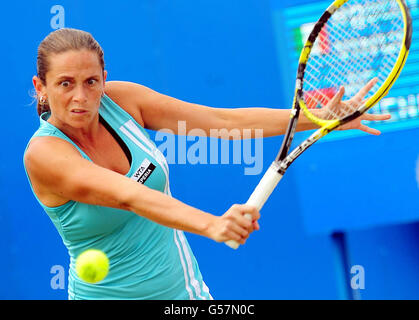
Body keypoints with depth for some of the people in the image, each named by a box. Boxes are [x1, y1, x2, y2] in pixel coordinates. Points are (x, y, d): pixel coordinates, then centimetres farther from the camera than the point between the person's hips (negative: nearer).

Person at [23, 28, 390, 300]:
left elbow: (224, 120, -5)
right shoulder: (44, 153, -22)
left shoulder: (119, 99, -8)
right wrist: (210, 224, -50)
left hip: (182, 286, 5)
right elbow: (128, 196, -37)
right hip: (108, 293, -4)